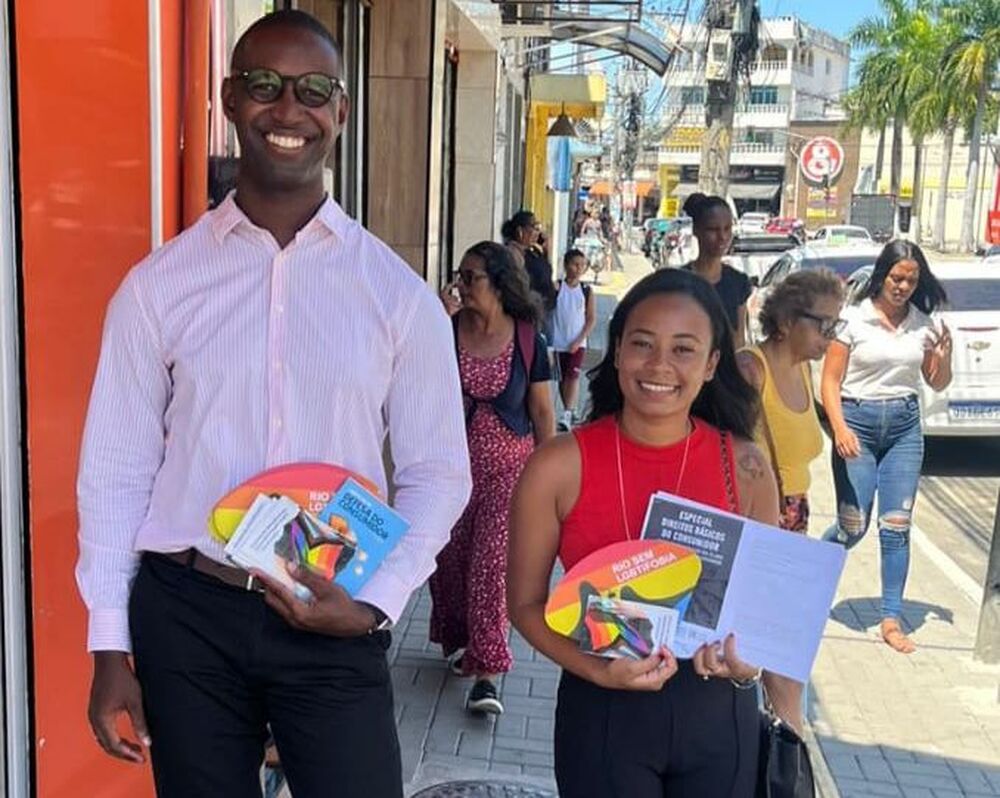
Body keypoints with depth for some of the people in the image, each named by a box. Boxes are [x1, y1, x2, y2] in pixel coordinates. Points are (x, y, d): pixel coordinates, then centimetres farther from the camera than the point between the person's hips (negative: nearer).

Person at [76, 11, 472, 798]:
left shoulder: (398, 292, -1)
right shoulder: (158, 284, -1)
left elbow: (438, 473, 2)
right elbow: (116, 471, 1)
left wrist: (374, 603, -9)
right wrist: (110, 647, 1)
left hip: (332, 621, 0)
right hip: (184, 613, 1)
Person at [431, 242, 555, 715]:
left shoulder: (527, 341, -3)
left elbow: (542, 411, 2)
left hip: (508, 467, -2)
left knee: (492, 561, -7)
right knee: (451, 559, 10)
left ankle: (485, 673, -1)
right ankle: (457, 639, 37)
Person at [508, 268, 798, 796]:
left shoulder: (745, 468, -7)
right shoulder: (559, 466, -12)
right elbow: (527, 601, -4)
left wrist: (748, 664, -14)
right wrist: (597, 670, -18)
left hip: (717, 713, 2)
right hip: (601, 712, -2)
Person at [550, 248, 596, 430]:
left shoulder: (586, 291, 1)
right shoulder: (557, 287, -2)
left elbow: (591, 318, 1)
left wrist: (579, 340, -9)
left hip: (577, 343, -1)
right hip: (559, 342, 1)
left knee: (573, 376, -13)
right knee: (562, 377, 9)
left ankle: (567, 415, -17)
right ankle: (569, 412, 23)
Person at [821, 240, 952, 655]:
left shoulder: (923, 324, 5)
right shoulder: (854, 318, -5)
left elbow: (937, 384, 14)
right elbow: (830, 380, -5)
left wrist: (944, 355, -7)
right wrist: (839, 429, -17)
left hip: (905, 426, 3)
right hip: (858, 422, -3)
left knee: (896, 525, 2)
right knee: (853, 526, -2)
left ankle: (892, 618, 11)